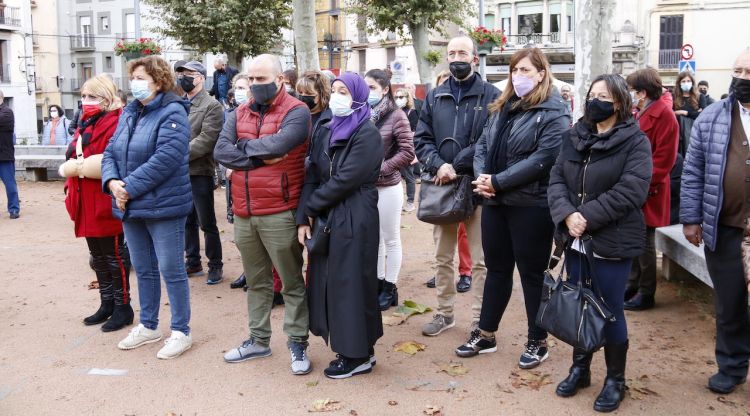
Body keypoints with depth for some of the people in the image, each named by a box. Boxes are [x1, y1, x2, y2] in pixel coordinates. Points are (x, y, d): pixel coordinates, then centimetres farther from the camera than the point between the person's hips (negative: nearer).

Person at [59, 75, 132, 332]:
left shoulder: (115, 123, -13)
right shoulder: (86, 124, 16)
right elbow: (73, 160, 21)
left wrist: (79, 166, -17)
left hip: (107, 203, -9)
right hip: (87, 205, 9)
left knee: (115, 256, 1)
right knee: (98, 257, 17)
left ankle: (123, 308, 13)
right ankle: (106, 305, 29)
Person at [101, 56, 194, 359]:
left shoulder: (172, 113, -12)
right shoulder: (129, 113, 13)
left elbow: (165, 159, -22)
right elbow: (111, 152, 10)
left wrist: (129, 187, -20)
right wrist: (113, 182, -10)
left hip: (163, 206, -8)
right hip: (131, 207, 8)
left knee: (171, 270, 0)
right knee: (143, 269, 17)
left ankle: (181, 331, 13)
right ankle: (148, 326, 32)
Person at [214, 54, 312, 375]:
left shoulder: (296, 112, -7)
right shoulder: (238, 114, 11)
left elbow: (278, 143, -24)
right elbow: (220, 152, -3)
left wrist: (243, 146, -7)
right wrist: (261, 158, -15)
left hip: (279, 213, -6)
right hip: (243, 214, 6)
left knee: (291, 282, 5)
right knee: (256, 282, 18)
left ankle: (298, 343, 17)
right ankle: (258, 340, 31)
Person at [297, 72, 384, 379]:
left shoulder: (367, 134, -10)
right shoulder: (324, 131, 12)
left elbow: (345, 180, -16)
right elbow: (312, 175, 6)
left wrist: (308, 208, -8)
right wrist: (303, 218, -4)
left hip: (354, 221, -7)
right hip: (325, 220, 7)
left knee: (350, 283, -1)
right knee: (329, 282, 10)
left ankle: (359, 355, 13)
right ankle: (348, 347, 24)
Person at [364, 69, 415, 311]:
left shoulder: (396, 116, -9)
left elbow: (407, 153, -14)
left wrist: (380, 169, -17)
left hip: (387, 187, -5)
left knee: (390, 239, 7)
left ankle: (390, 288, 19)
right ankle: (378, 282, 29)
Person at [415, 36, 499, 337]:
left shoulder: (491, 96, -1)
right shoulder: (435, 97, 12)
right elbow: (422, 139, 7)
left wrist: (457, 166, -16)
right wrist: (438, 165, -12)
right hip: (442, 186, 5)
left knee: (480, 260, 2)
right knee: (442, 257, 14)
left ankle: (480, 320, 13)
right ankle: (444, 313, 28)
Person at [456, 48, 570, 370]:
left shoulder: (554, 112, -9)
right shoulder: (503, 107, 15)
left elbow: (543, 159, -19)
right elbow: (483, 144, 11)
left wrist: (498, 181, -20)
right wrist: (482, 176, -9)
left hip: (531, 205, -7)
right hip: (495, 202, 7)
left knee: (532, 273, 5)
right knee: (497, 268, 16)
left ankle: (537, 342, 20)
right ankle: (485, 334, 28)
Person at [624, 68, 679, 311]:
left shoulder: (663, 116, -13)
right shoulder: (639, 115, 15)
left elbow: (663, 160, -18)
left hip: (648, 193, -8)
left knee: (644, 243, 1)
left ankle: (646, 294, 12)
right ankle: (632, 285, 26)